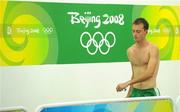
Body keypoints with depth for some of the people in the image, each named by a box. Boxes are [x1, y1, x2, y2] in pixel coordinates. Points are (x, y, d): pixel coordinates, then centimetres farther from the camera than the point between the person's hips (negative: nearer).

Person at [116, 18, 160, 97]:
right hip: (135, 92, 5)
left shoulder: (153, 49, -9)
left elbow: (149, 73, -19)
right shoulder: (130, 51, 9)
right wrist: (129, 95, 14)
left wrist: (127, 83, -22)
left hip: (149, 92, -5)